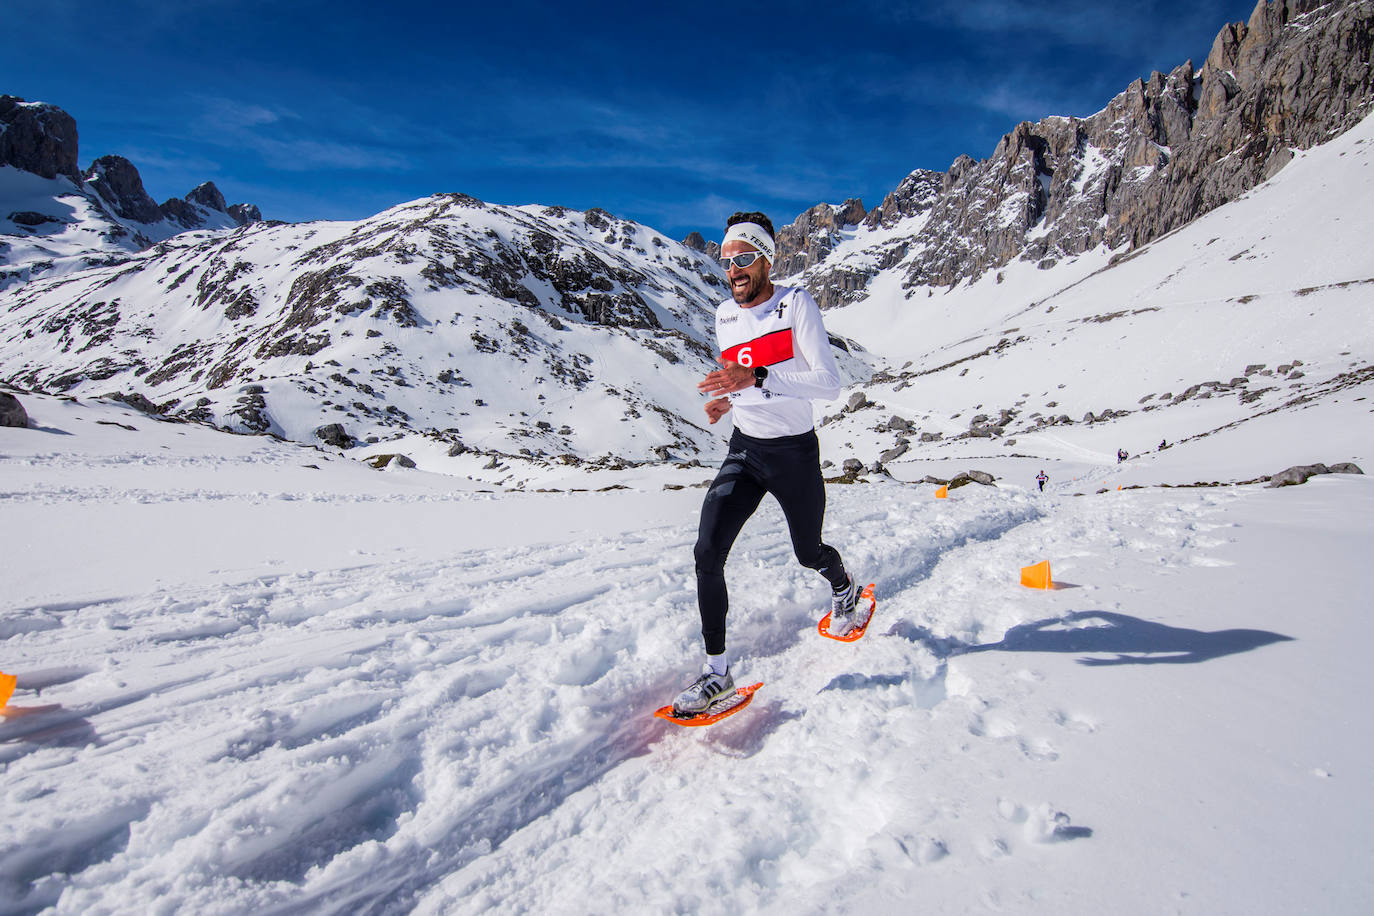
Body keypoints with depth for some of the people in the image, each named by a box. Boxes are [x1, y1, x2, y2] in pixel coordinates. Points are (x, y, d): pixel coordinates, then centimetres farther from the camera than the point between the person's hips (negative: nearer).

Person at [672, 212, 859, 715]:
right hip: (744, 450, 4)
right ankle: (716, 671, 0)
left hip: (795, 452, -4)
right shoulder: (724, 316, 4)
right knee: (707, 552, -12)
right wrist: (727, 397, -2)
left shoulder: (796, 304, -14)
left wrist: (755, 378, -35)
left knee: (809, 554, 15)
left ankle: (844, 587, 54)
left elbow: (829, 382, -24)